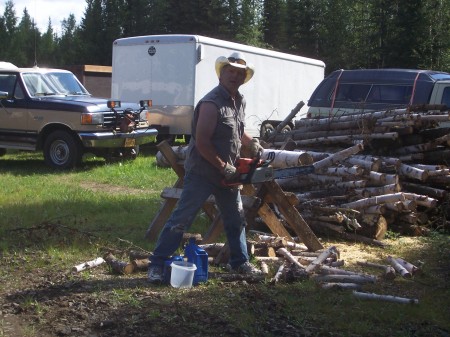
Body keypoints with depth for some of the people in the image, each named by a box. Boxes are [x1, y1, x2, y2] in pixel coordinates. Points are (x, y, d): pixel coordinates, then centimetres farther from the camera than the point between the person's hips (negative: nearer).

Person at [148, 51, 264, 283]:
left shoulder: (240, 101, 9)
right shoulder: (211, 103, -19)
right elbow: (201, 142, -24)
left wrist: (250, 143, 5)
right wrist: (223, 167, -18)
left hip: (227, 174, 9)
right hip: (202, 172, -8)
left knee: (236, 219, 16)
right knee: (181, 219, -4)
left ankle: (240, 262, 31)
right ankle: (157, 264, 3)